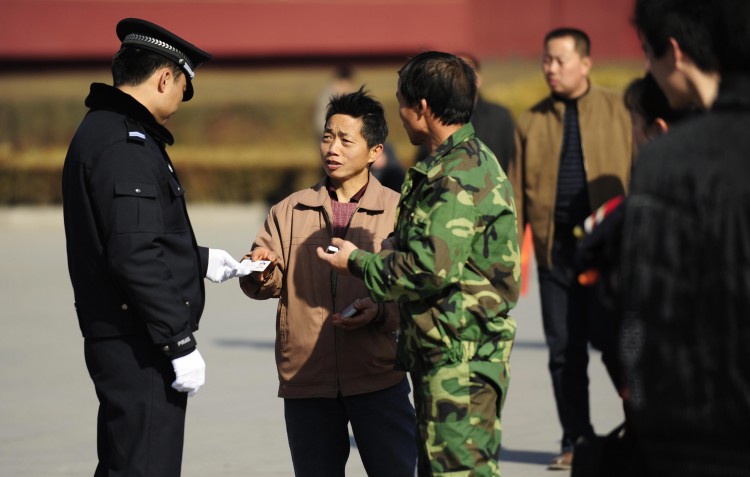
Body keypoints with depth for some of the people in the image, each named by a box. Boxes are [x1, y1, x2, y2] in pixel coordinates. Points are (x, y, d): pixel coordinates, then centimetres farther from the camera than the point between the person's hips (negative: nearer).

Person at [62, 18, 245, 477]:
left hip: (116, 340, 11)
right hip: (140, 350, -11)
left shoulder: (101, 131, 16)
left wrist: (200, 259, 34)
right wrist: (181, 343, -20)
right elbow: (135, 257, -23)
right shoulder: (126, 145, -16)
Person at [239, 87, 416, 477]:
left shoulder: (398, 212, 3)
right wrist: (262, 273, -17)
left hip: (378, 377, -3)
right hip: (306, 382, 3)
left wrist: (381, 312, -20)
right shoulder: (289, 212, 10)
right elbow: (269, 285, 6)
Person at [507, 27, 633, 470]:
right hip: (555, 248, 3)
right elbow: (516, 191, 7)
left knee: (610, 337, -8)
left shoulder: (619, 111, 4)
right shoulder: (532, 122, 10)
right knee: (564, 349, 6)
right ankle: (576, 442, 15)